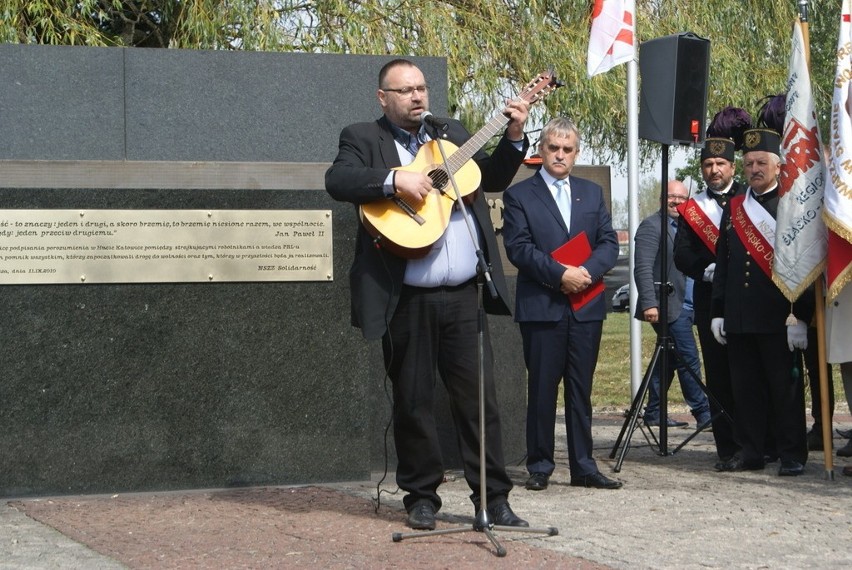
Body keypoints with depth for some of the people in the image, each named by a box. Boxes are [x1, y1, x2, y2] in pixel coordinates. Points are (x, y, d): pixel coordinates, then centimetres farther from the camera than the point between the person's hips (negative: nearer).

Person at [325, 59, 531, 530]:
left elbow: (492, 178, 20)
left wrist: (514, 137, 6)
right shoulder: (362, 138, 4)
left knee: (479, 396, 2)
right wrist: (395, 179, -25)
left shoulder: (453, 134, 18)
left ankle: (493, 496, 8)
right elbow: (337, 181, -14)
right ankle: (421, 497, 18)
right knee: (412, 401, 5)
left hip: (463, 296, 3)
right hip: (407, 301, -3)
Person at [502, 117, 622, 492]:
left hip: (587, 306, 4)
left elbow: (609, 243, 9)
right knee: (542, 390, 1)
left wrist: (587, 272, -10)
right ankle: (539, 466, 9)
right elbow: (518, 248, -8)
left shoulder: (592, 193, 16)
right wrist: (560, 274, -16)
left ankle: (583, 466, 13)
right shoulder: (519, 195, 2)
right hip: (541, 306, -4)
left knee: (581, 390, 8)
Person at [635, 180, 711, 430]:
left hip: (683, 306, 9)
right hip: (668, 306, -9)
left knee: (668, 360, 11)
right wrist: (649, 303, -25)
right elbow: (643, 268, -17)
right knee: (689, 361, -8)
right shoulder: (651, 226, -8)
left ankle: (653, 413, 16)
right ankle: (703, 413, -3)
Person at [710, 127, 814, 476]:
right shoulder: (734, 208, 15)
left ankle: (792, 455, 7)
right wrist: (717, 312, 12)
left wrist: (800, 316, -14)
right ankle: (752, 451, 17)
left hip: (777, 318, -5)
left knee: (785, 388, 0)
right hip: (738, 319, 5)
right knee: (745, 388, 9)